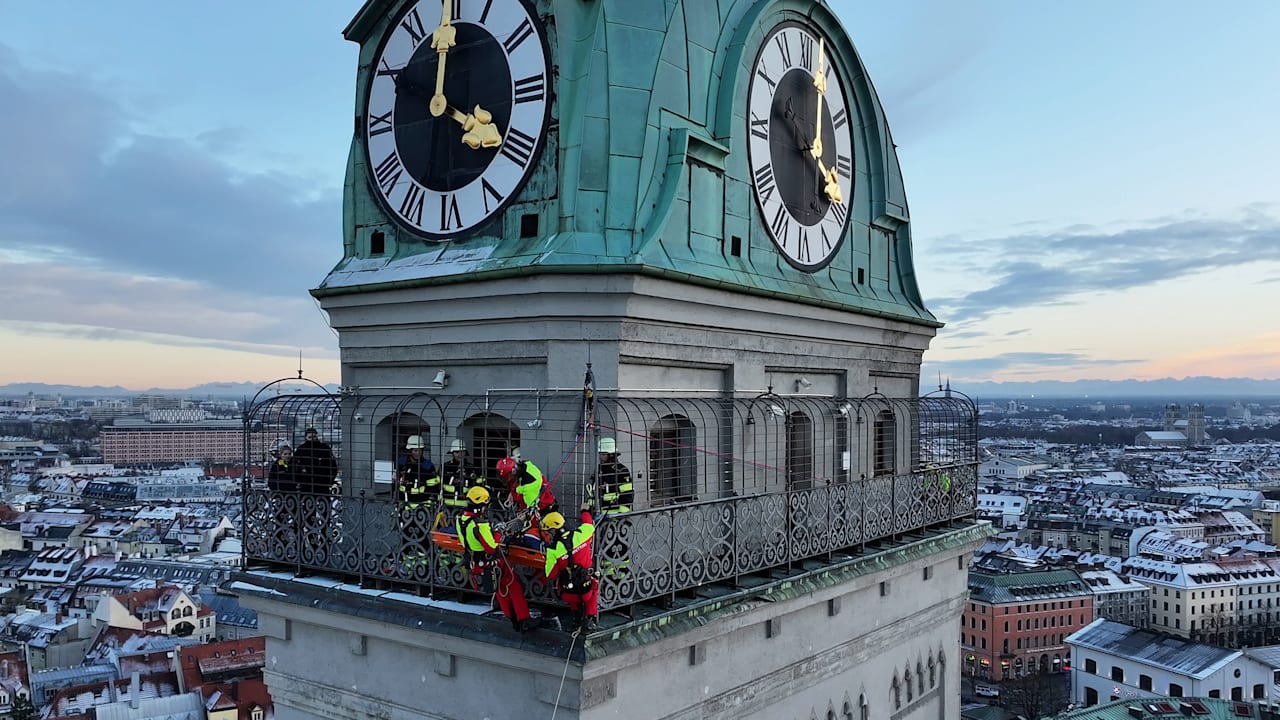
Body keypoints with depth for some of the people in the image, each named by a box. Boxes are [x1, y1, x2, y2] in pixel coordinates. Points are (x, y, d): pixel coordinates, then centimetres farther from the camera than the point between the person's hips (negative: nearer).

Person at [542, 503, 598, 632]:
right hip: (586, 588, 0)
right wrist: (585, 511, 34)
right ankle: (591, 618, 22)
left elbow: (550, 576, -7)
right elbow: (589, 525, 15)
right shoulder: (579, 535, -9)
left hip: (568, 594, 0)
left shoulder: (552, 549, -14)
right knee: (594, 588, 34)